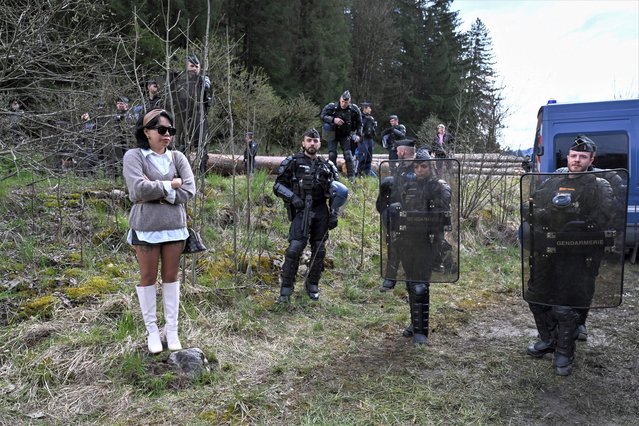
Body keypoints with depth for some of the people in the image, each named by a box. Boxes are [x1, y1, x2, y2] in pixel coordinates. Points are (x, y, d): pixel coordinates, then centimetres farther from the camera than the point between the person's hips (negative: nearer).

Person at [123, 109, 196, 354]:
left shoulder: (177, 157, 4)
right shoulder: (134, 156, -5)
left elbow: (189, 191, -7)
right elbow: (139, 189, -20)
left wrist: (156, 190, -14)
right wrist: (170, 184, -11)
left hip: (175, 226, 3)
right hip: (146, 227, -3)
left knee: (171, 277, 11)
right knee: (148, 278, 9)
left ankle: (171, 330, 23)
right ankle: (152, 330, 24)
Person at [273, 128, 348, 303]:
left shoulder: (326, 166, 12)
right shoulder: (293, 162, 2)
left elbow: (336, 194, 15)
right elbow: (278, 185, 1)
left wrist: (334, 215, 7)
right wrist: (292, 197, -14)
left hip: (321, 212, 4)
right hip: (301, 211, -4)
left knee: (319, 250, 8)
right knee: (295, 248, -13)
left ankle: (312, 285, 23)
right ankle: (286, 289, -3)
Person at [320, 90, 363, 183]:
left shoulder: (354, 109, -7)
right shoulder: (331, 107, -13)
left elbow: (359, 123, 3)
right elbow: (322, 115, -14)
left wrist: (358, 134, -6)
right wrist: (333, 120, -28)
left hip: (346, 135, 0)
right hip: (333, 134, 0)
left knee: (348, 154, -8)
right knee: (332, 154, -7)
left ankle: (351, 177, -2)